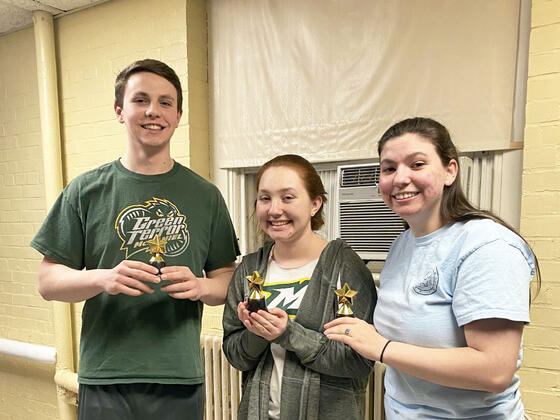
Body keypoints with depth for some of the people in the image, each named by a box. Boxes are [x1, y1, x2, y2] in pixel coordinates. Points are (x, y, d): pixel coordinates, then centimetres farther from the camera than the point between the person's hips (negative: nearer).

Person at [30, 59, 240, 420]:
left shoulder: (204, 195, 1)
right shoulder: (86, 191, -1)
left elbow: (227, 279, 3)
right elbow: (48, 282, 0)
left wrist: (200, 286, -18)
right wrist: (103, 278, -19)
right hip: (104, 379, 0)